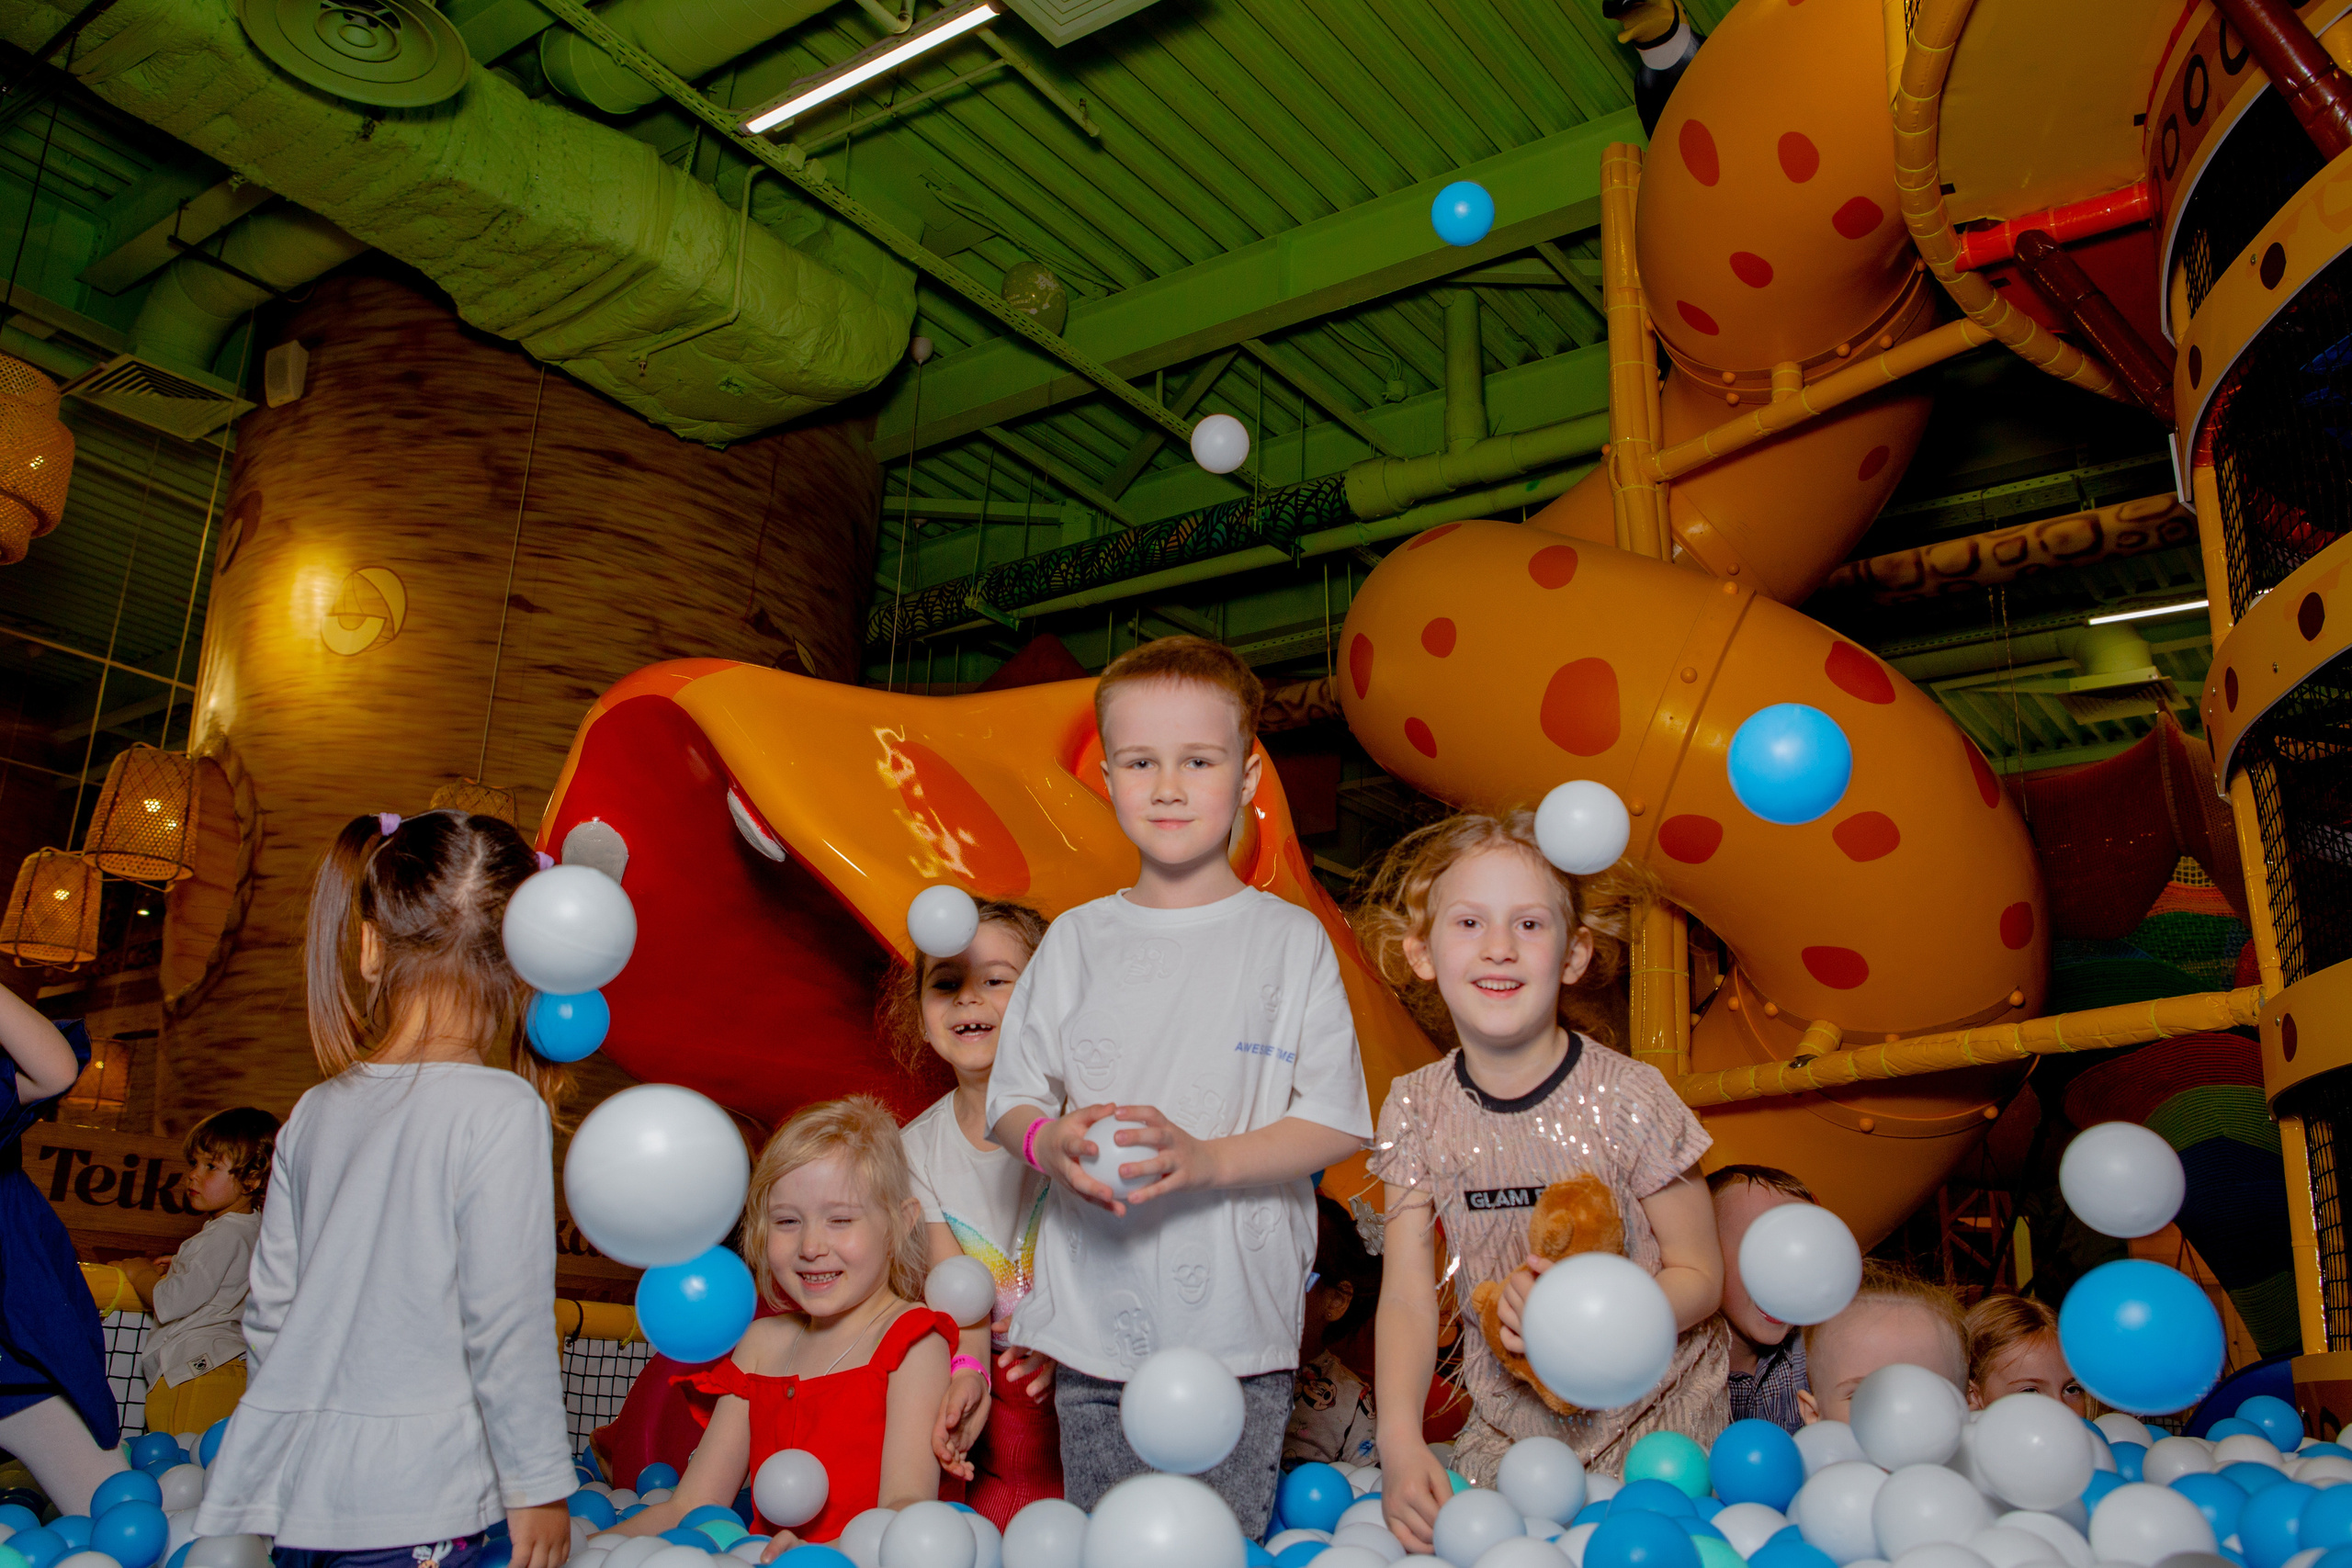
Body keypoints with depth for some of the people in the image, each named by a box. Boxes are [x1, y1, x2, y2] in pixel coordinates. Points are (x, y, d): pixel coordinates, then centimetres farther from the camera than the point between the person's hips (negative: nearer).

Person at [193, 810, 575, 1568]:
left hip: (282, 1496, 6)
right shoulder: (501, 1108, -12)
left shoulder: (315, 1112, 7)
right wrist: (538, 1484, -2)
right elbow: (509, 1322, -11)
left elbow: (268, 1312, 14)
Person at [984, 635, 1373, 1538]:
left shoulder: (1292, 941, -2)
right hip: (1096, 1322, 2)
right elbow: (1011, 1098, 8)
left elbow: (1335, 1123, -5)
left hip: (1241, 1329, -2)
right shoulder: (1075, 941, 5)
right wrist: (1050, 1142, -14)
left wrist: (1206, 1159, -19)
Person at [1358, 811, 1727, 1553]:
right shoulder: (1416, 1109, -7)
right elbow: (1407, 1298, -5)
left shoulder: (1628, 1098, -17)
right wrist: (1400, 1438, -19)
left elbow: (1700, 1277, -9)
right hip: (1506, 1428, 3)